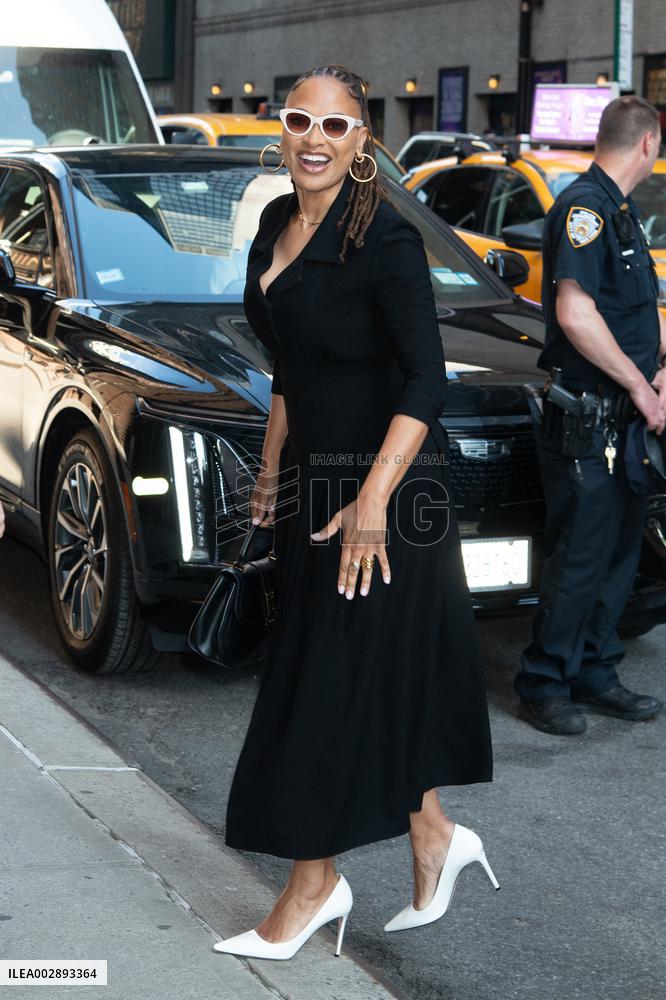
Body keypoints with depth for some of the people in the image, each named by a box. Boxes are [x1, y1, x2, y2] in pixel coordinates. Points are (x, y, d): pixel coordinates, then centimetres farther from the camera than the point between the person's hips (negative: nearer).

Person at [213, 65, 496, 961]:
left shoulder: (384, 239, -17)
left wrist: (372, 502, -26)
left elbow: (426, 381, -21)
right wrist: (273, 469, 17)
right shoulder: (276, 224, 8)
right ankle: (435, 839, 30)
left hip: (387, 481, -8)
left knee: (336, 685, 0)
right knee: (385, 678, 14)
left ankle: (314, 884, 13)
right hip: (314, 479, 8)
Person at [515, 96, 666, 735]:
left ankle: (593, 674, 25)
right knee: (581, 555, -3)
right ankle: (543, 683, 9)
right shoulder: (585, 205, -15)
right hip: (586, 415, -10)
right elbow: (575, 314, -25)